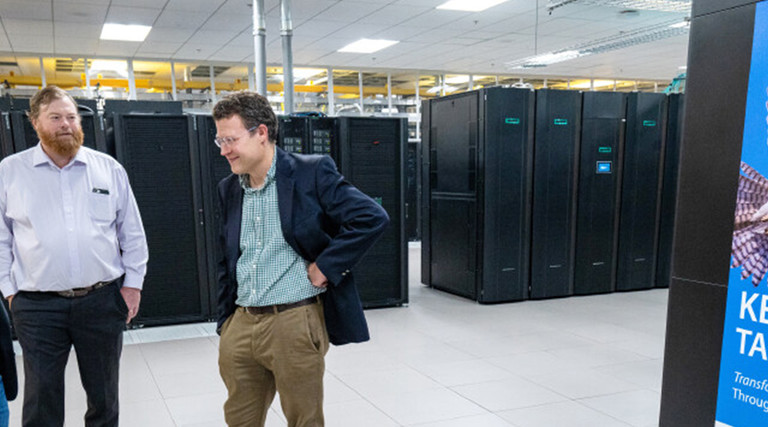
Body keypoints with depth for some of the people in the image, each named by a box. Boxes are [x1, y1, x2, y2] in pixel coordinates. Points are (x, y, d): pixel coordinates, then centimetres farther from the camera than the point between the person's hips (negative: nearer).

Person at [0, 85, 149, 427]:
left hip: (103, 299, 1)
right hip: (37, 306, -1)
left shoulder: (110, 169, 5)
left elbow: (133, 233, 8)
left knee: (104, 395, 14)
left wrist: (133, 283, 3)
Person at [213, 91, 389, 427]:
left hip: (296, 324, -6)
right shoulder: (228, 189, 11)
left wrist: (325, 266, -16)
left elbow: (373, 218, -17)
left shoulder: (312, 172, -8)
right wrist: (225, 322, 14)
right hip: (240, 326, 6)